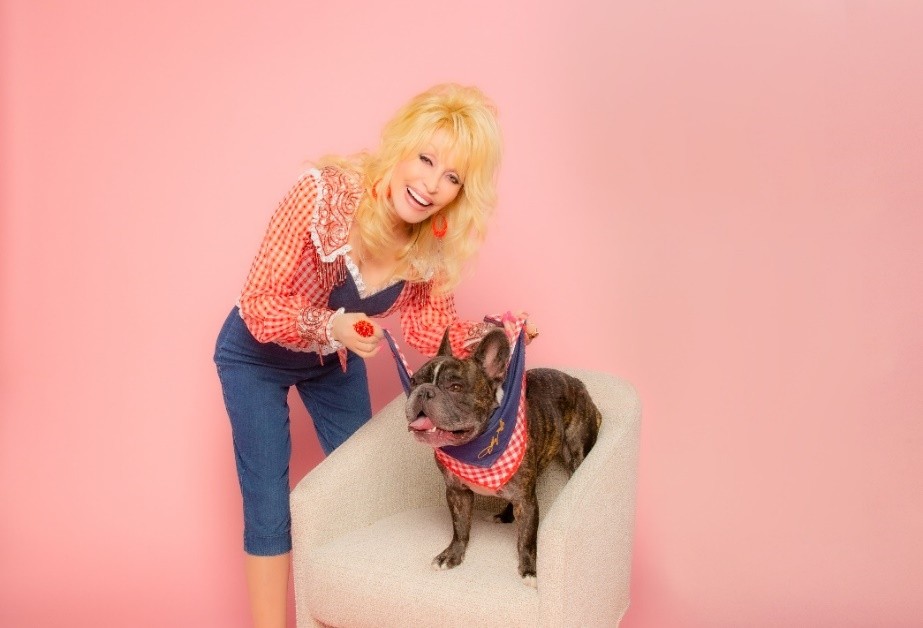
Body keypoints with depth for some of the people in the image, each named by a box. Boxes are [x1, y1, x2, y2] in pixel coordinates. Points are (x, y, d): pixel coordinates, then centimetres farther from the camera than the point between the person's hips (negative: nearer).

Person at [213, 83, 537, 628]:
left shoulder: (436, 240, -21)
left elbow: (428, 328, -10)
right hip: (258, 358, -4)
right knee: (270, 511, -2)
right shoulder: (325, 194, -35)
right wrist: (328, 326, -47)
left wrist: (490, 333, -27)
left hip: (336, 361, 5)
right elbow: (258, 307, -30)